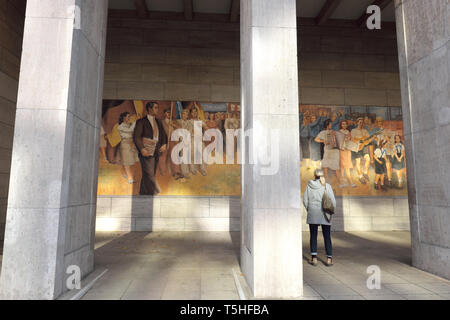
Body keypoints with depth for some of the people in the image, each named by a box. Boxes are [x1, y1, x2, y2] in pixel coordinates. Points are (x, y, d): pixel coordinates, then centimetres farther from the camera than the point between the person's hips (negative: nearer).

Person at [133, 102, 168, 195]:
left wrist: (164, 144, -1)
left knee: (147, 175, 11)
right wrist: (142, 149, -19)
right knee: (149, 174, -11)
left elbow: (163, 135, 20)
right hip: (146, 152, -6)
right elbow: (136, 137, -6)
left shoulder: (158, 122, 18)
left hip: (156, 152, 6)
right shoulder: (141, 121, 0)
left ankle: (143, 193, 20)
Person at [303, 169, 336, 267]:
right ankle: (329, 259, 11)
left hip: (312, 214, 1)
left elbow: (305, 200, 0)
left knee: (313, 236, 8)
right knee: (327, 237, 9)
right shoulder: (327, 186, -4)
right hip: (325, 215, 0)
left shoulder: (309, 186, -2)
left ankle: (314, 258, 7)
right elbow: (333, 201, -4)